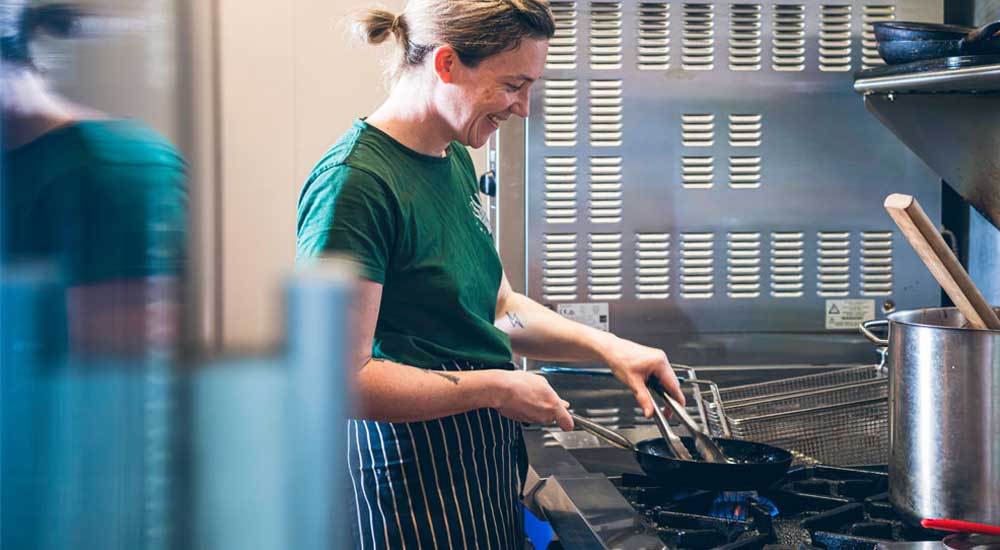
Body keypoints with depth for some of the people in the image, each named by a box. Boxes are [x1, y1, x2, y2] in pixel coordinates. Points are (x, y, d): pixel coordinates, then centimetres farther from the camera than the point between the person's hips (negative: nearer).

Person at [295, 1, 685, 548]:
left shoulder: (453, 159, 9)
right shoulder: (355, 181, -21)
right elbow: (339, 379, -25)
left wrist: (607, 347, 5)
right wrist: (497, 388, -18)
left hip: (483, 462, 9)